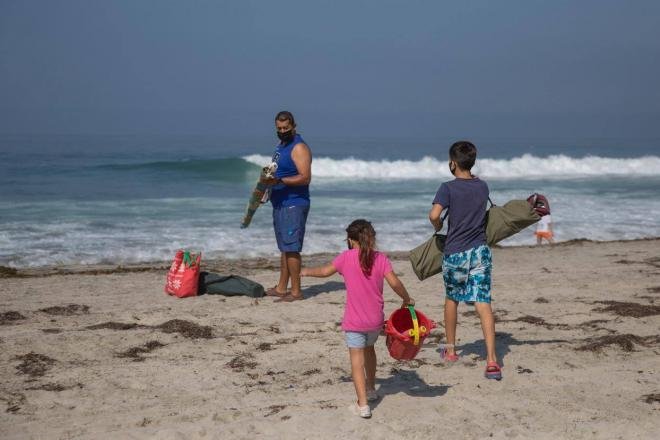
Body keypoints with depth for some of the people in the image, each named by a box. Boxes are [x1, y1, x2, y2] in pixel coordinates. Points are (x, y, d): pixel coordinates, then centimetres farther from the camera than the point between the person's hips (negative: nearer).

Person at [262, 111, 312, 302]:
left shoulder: (299, 148, -13)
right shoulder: (281, 146, 17)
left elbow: (305, 178, -22)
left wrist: (279, 181, -29)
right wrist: (268, 181, 10)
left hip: (294, 204, -10)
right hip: (280, 203, 10)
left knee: (291, 249, -10)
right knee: (284, 248, 14)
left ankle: (296, 291, -7)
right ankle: (281, 288, 20)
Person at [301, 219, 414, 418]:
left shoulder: (346, 257, -6)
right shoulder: (381, 258, -3)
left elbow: (325, 271, 7)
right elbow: (394, 283, -10)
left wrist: (307, 271, 26)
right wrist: (407, 299, 7)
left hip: (354, 321, -4)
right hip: (376, 319, 4)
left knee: (357, 359, -4)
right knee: (368, 349, 27)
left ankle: (363, 404, -14)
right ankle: (371, 389, 43)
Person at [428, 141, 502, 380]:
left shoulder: (448, 188, -9)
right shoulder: (483, 186, 6)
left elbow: (434, 215, -21)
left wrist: (438, 227, -1)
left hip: (455, 253, -2)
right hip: (480, 251, 2)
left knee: (451, 298, 20)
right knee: (483, 304, -6)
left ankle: (450, 350, 33)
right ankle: (491, 359, -18)